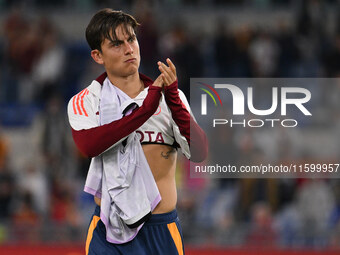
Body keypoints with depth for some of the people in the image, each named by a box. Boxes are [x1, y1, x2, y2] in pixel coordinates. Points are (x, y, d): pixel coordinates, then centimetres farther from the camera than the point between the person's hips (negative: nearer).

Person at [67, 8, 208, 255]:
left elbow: (199, 153, -7)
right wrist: (146, 109, -24)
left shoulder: (170, 97, 7)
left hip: (162, 229, 2)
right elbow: (88, 145, -19)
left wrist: (173, 99, -19)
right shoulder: (85, 101, 3)